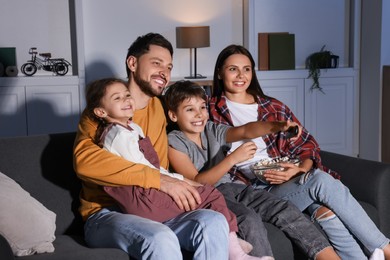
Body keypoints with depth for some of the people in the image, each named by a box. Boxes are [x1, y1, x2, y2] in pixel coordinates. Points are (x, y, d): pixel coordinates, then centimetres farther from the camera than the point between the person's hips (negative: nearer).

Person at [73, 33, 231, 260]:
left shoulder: (157, 108, 19)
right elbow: (85, 160, -21)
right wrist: (159, 180, -26)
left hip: (154, 211, 5)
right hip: (106, 214, -5)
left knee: (214, 222, -23)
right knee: (161, 239, -36)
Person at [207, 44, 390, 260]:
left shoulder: (274, 107, 17)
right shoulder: (211, 111, 9)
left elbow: (306, 145, 13)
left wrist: (299, 169, -8)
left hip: (289, 181, 4)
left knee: (324, 209, -31)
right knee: (322, 181, -28)